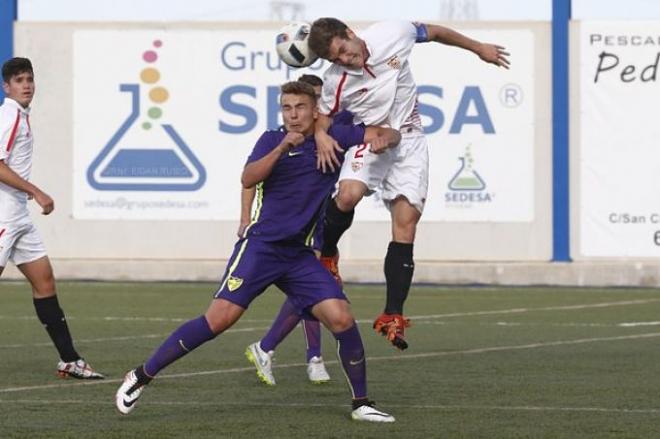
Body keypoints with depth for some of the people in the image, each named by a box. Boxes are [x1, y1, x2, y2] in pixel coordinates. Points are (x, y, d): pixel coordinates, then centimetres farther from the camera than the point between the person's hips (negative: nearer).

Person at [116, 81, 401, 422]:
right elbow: (248, 179, -13)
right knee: (219, 319, -15)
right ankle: (142, 375, -6)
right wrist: (282, 148, -24)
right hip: (260, 245, -3)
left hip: (300, 255, 3)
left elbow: (390, 134, 10)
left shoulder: (334, 138, 7)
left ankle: (361, 403, 2)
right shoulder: (272, 140, 2)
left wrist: (382, 139, -14)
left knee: (341, 318, -13)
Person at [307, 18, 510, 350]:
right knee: (348, 195, -31)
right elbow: (323, 117, 3)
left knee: (406, 225, -8)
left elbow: (435, 33, 6)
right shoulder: (335, 81, -13)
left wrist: (478, 48, 18)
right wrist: (321, 136, -21)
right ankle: (326, 254, 0)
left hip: (409, 142, 1)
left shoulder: (393, 34, -13)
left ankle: (392, 316, -7)